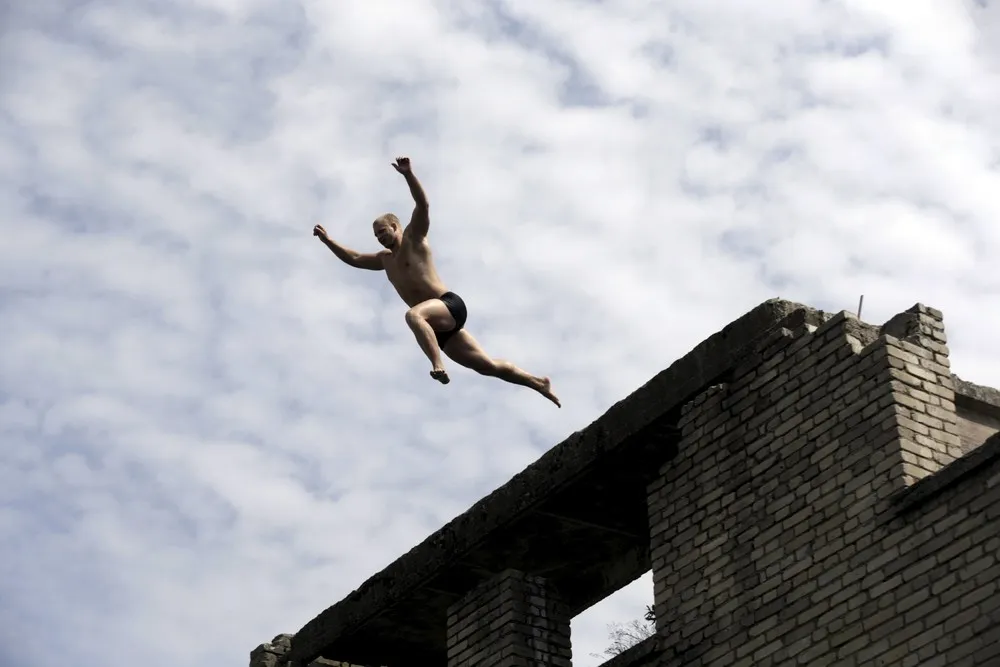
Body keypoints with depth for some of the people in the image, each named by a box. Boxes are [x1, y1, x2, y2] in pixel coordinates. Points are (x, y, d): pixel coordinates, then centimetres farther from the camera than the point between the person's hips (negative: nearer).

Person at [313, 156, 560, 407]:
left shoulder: (413, 238, 6)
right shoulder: (385, 259, 26)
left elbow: (423, 205, -10)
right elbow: (353, 259, 35)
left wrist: (408, 174, -21)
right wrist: (327, 240, 28)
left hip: (451, 305, -8)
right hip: (438, 323, 8)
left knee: (414, 314, -38)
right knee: (486, 365, 3)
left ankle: (438, 365, -50)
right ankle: (539, 383, 10)